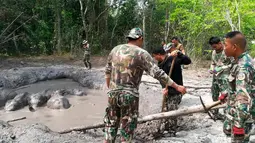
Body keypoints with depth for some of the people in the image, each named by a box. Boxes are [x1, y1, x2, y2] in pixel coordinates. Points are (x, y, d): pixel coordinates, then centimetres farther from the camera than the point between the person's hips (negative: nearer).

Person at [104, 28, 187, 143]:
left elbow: (108, 71, 12)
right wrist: (177, 86, -9)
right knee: (127, 126, 9)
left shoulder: (115, 49, 5)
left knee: (111, 123, 17)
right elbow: (158, 73, -15)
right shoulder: (141, 53, -11)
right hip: (130, 95, -5)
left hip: (113, 93, 5)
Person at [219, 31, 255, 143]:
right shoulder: (242, 61, 3)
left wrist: (239, 124, -30)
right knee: (227, 130, 28)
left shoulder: (243, 67, -29)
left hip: (241, 114, -10)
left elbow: (243, 98, -32)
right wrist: (227, 95, 29)